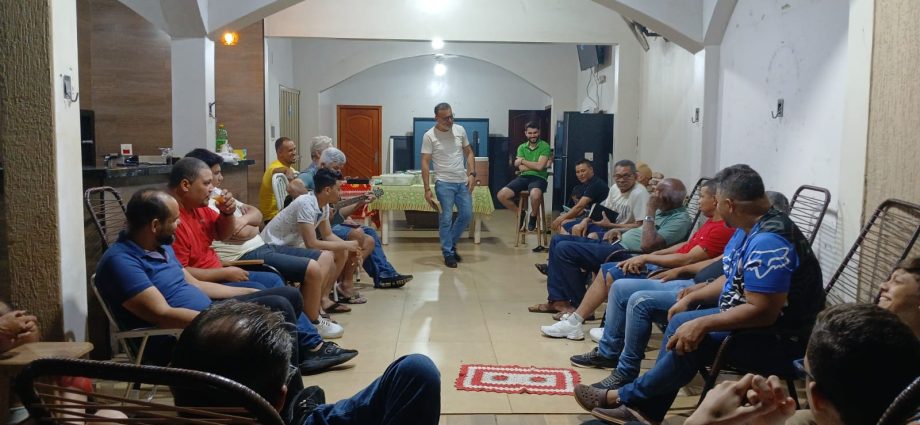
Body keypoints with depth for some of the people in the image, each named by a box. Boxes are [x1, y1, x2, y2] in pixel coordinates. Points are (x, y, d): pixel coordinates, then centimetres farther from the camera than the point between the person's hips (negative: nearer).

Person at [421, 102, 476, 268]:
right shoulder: (429, 136, -9)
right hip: (444, 183, -5)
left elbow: (469, 153, 12)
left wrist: (471, 174, -2)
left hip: (463, 182, 5)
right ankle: (448, 253, 12)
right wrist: (427, 189, -15)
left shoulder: (460, 130, 4)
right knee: (446, 219, -1)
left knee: (467, 215, 8)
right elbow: (425, 163, -10)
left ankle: (451, 244, 27)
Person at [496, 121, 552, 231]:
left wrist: (522, 161, -3)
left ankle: (533, 215, -5)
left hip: (538, 178, -4)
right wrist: (535, 165, -8)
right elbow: (521, 168, 1)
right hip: (523, 177, 4)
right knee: (501, 195, -17)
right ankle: (519, 212, 11)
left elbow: (540, 166, -13)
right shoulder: (522, 147, 12)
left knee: (535, 194, -40)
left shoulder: (545, 146, -1)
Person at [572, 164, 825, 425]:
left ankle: (628, 398, -5)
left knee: (686, 330, -22)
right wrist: (691, 298, 4)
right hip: (753, 319, 10)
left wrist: (702, 323, -27)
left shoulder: (768, 242, -27)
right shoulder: (751, 228, 5)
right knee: (682, 324, 2)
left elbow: (762, 312, -31)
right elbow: (732, 280, 15)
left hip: (778, 336, -10)